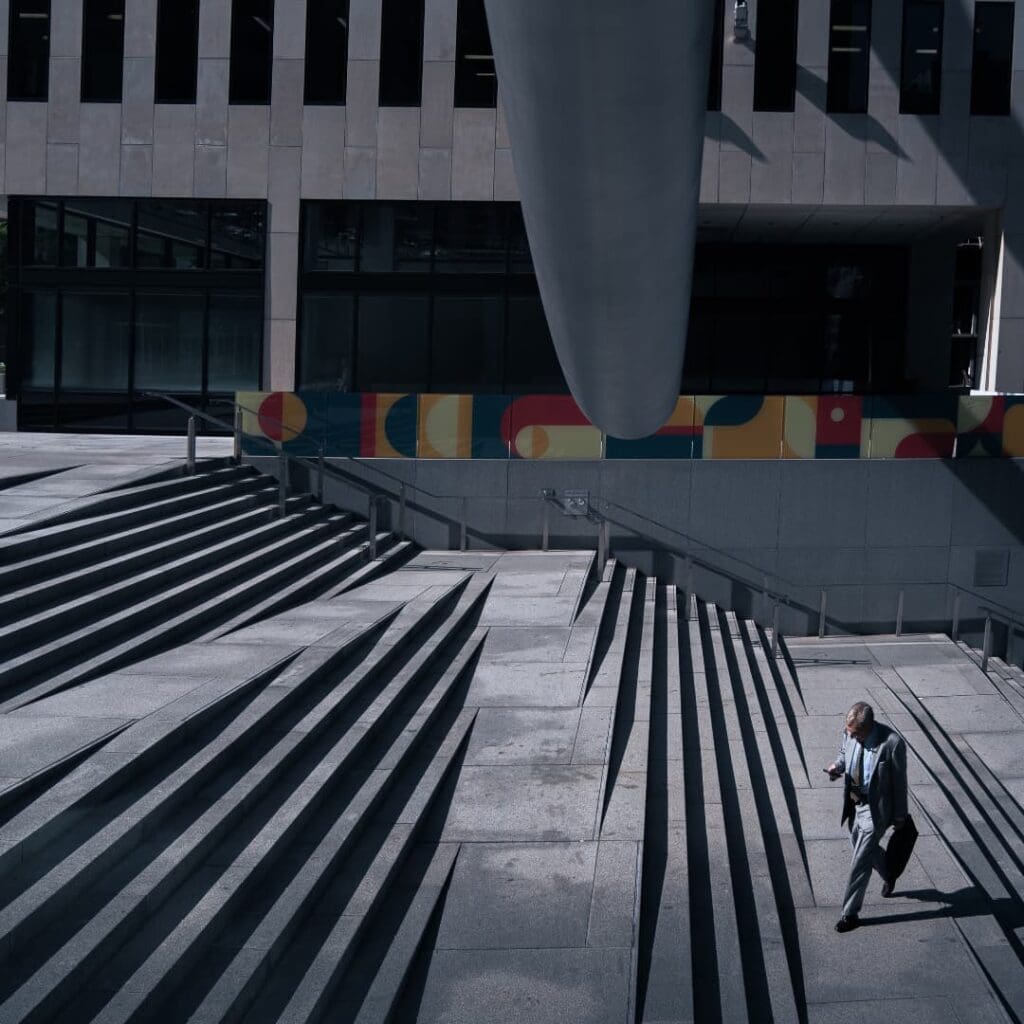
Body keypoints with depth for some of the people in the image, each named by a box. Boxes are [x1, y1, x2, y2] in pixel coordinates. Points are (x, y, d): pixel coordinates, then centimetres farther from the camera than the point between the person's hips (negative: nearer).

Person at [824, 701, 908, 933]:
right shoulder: (849, 733, -12)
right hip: (853, 804, 7)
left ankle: (851, 913, 12)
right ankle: (889, 875, 55)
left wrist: (900, 816, -6)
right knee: (864, 848, 26)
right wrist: (838, 766, -13)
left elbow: (899, 782, -15)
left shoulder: (892, 743, -28)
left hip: (875, 809, -6)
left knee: (860, 862, -2)